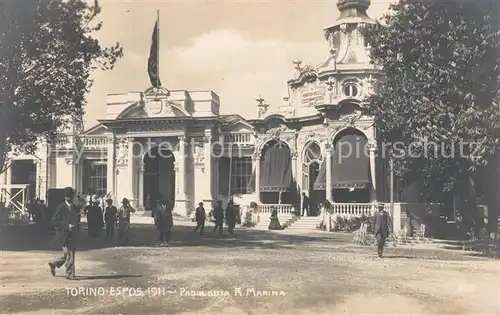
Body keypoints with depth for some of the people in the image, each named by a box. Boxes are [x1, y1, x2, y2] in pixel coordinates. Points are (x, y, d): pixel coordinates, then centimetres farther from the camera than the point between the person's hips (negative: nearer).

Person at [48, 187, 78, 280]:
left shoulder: (74, 207, 12)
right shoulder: (61, 208, -10)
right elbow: (54, 221, -13)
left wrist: (74, 226, 6)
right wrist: (67, 226, -20)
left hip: (72, 235, 7)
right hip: (64, 235, -7)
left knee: (67, 255, 13)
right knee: (69, 254, -6)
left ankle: (54, 264, 33)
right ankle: (70, 274, 4)